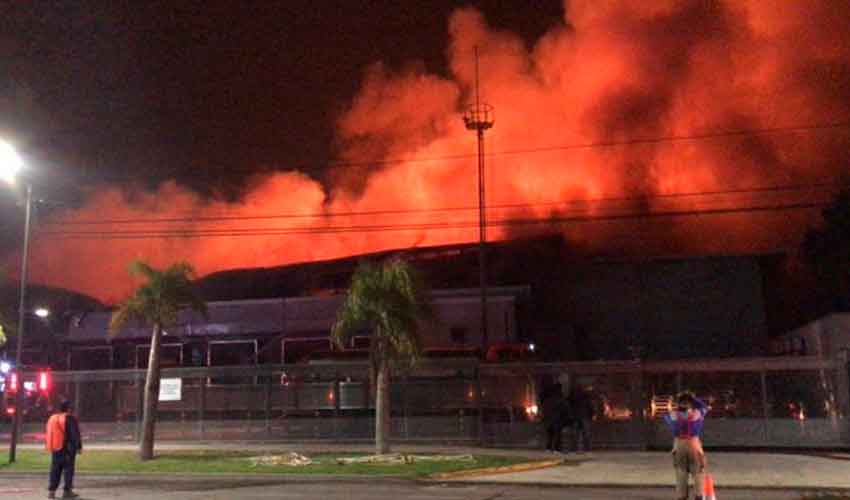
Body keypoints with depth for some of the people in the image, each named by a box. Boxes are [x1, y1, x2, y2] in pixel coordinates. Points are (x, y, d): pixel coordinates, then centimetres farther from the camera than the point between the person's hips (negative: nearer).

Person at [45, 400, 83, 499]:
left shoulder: (52, 418, 12)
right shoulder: (70, 419, -10)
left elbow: (48, 434, 18)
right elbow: (75, 434, -12)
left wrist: (48, 446, 24)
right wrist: (79, 446, -7)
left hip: (55, 448, 7)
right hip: (68, 448, -7)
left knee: (55, 470, 11)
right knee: (68, 469, -2)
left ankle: (51, 491, 10)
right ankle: (67, 491, -3)